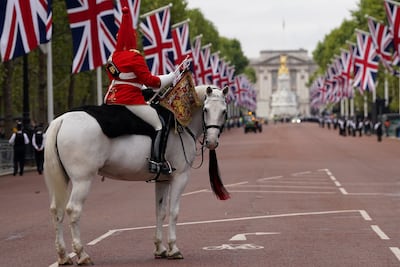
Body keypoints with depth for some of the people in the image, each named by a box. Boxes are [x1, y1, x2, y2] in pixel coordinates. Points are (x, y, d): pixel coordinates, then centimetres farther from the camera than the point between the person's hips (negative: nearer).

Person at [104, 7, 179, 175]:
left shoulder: (113, 57, 13)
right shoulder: (135, 57, -11)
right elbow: (149, 80, -11)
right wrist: (173, 76, -2)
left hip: (111, 98, 9)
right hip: (131, 100, -9)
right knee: (160, 125, -4)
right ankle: (157, 161, -17)